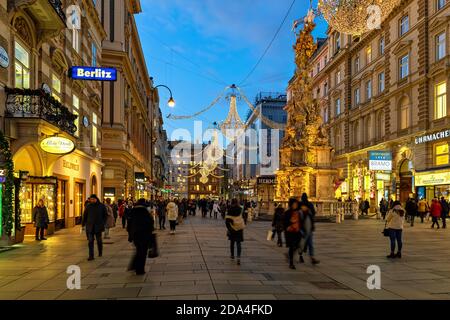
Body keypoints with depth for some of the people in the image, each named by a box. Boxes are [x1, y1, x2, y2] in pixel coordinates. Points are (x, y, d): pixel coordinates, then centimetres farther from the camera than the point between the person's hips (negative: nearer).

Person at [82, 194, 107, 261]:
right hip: (89, 227, 1)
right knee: (90, 241, -4)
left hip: (98, 226, -1)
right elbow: (84, 216, 10)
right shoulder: (88, 206, 3)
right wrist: (83, 224, 5)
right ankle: (91, 256, -1)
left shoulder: (102, 206, -1)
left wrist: (103, 223, -2)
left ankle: (100, 252, 35)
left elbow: (105, 215, 6)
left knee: (99, 240, 11)